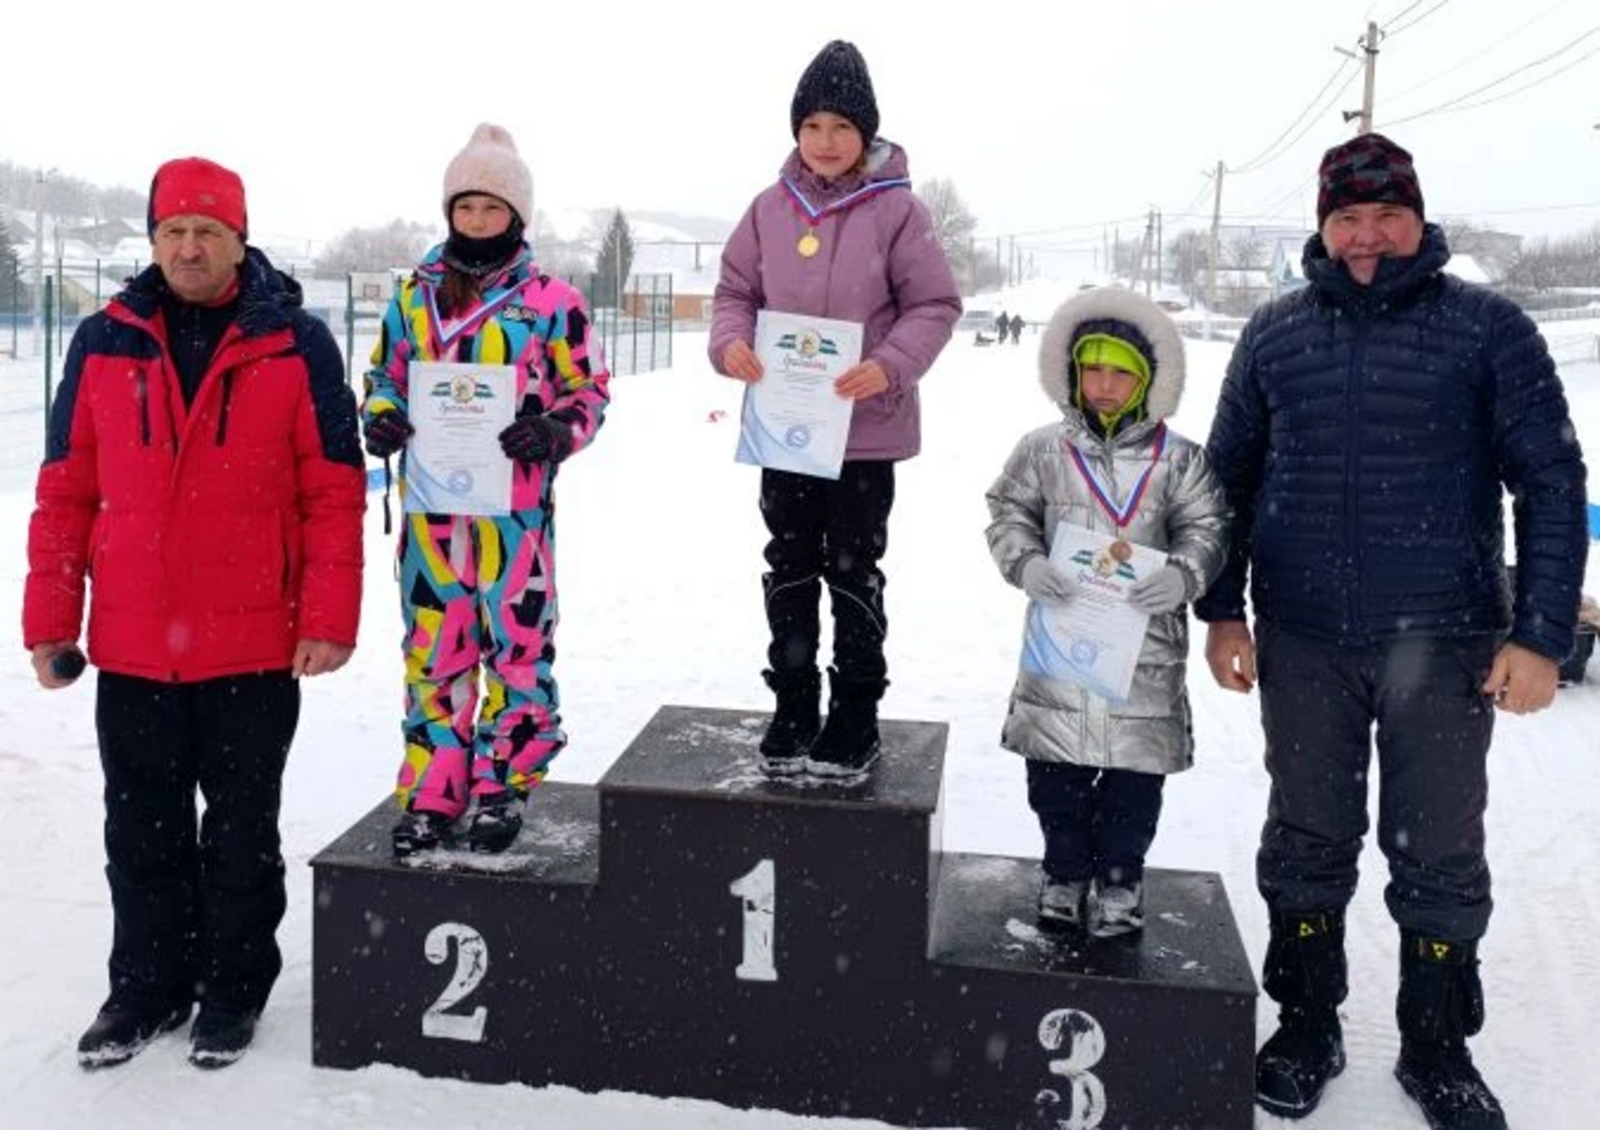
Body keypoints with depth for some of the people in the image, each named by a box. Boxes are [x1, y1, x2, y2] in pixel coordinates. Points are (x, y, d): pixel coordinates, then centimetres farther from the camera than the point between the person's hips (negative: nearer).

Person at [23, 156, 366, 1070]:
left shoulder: (296, 343, -4)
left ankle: (235, 985, 28)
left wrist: (328, 618, -11)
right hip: (132, 646, 3)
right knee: (142, 830, 14)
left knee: (242, 828, 12)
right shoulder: (105, 342, 4)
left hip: (255, 648, -3)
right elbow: (66, 491, 6)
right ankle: (149, 982, 32)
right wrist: (52, 618, 4)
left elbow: (335, 492, -5)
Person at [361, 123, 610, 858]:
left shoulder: (552, 301, -2)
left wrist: (557, 433, -16)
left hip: (514, 507, -3)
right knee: (433, 648, 9)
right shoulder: (413, 295, 10)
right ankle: (432, 794, 21)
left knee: (516, 644, 3)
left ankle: (503, 788, 20)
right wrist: (380, 419, -3)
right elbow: (385, 376, 18)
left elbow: (590, 390, 3)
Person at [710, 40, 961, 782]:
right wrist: (731, 343, -13)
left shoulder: (897, 208, -8)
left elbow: (935, 304, -7)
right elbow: (735, 289, 8)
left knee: (854, 574, 7)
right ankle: (793, 710, 26)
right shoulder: (771, 207, 2)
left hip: (866, 427, -3)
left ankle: (855, 720, 20)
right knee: (790, 570, 12)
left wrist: (891, 366, -23)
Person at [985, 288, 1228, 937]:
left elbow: (1207, 529, 2)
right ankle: (1064, 871, 29)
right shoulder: (1043, 450, 3)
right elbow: (1008, 514, 4)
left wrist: (1184, 576, -19)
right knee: (1056, 772, 10)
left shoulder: (1177, 460, 2)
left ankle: (1119, 877, 27)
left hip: (1145, 644, 0)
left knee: (1134, 774, 9)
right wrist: (1025, 563, -16)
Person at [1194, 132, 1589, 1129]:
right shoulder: (1276, 334, 6)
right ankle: (1307, 1026, 30)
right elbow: (1228, 478, 10)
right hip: (1303, 640, 2)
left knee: (1440, 854, 9)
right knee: (1308, 841, 12)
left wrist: (1541, 634, -10)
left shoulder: (1489, 327, -2)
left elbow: (1552, 483, -4)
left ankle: (1438, 1048, 28)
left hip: (1444, 641, -2)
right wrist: (1222, 611, 6)